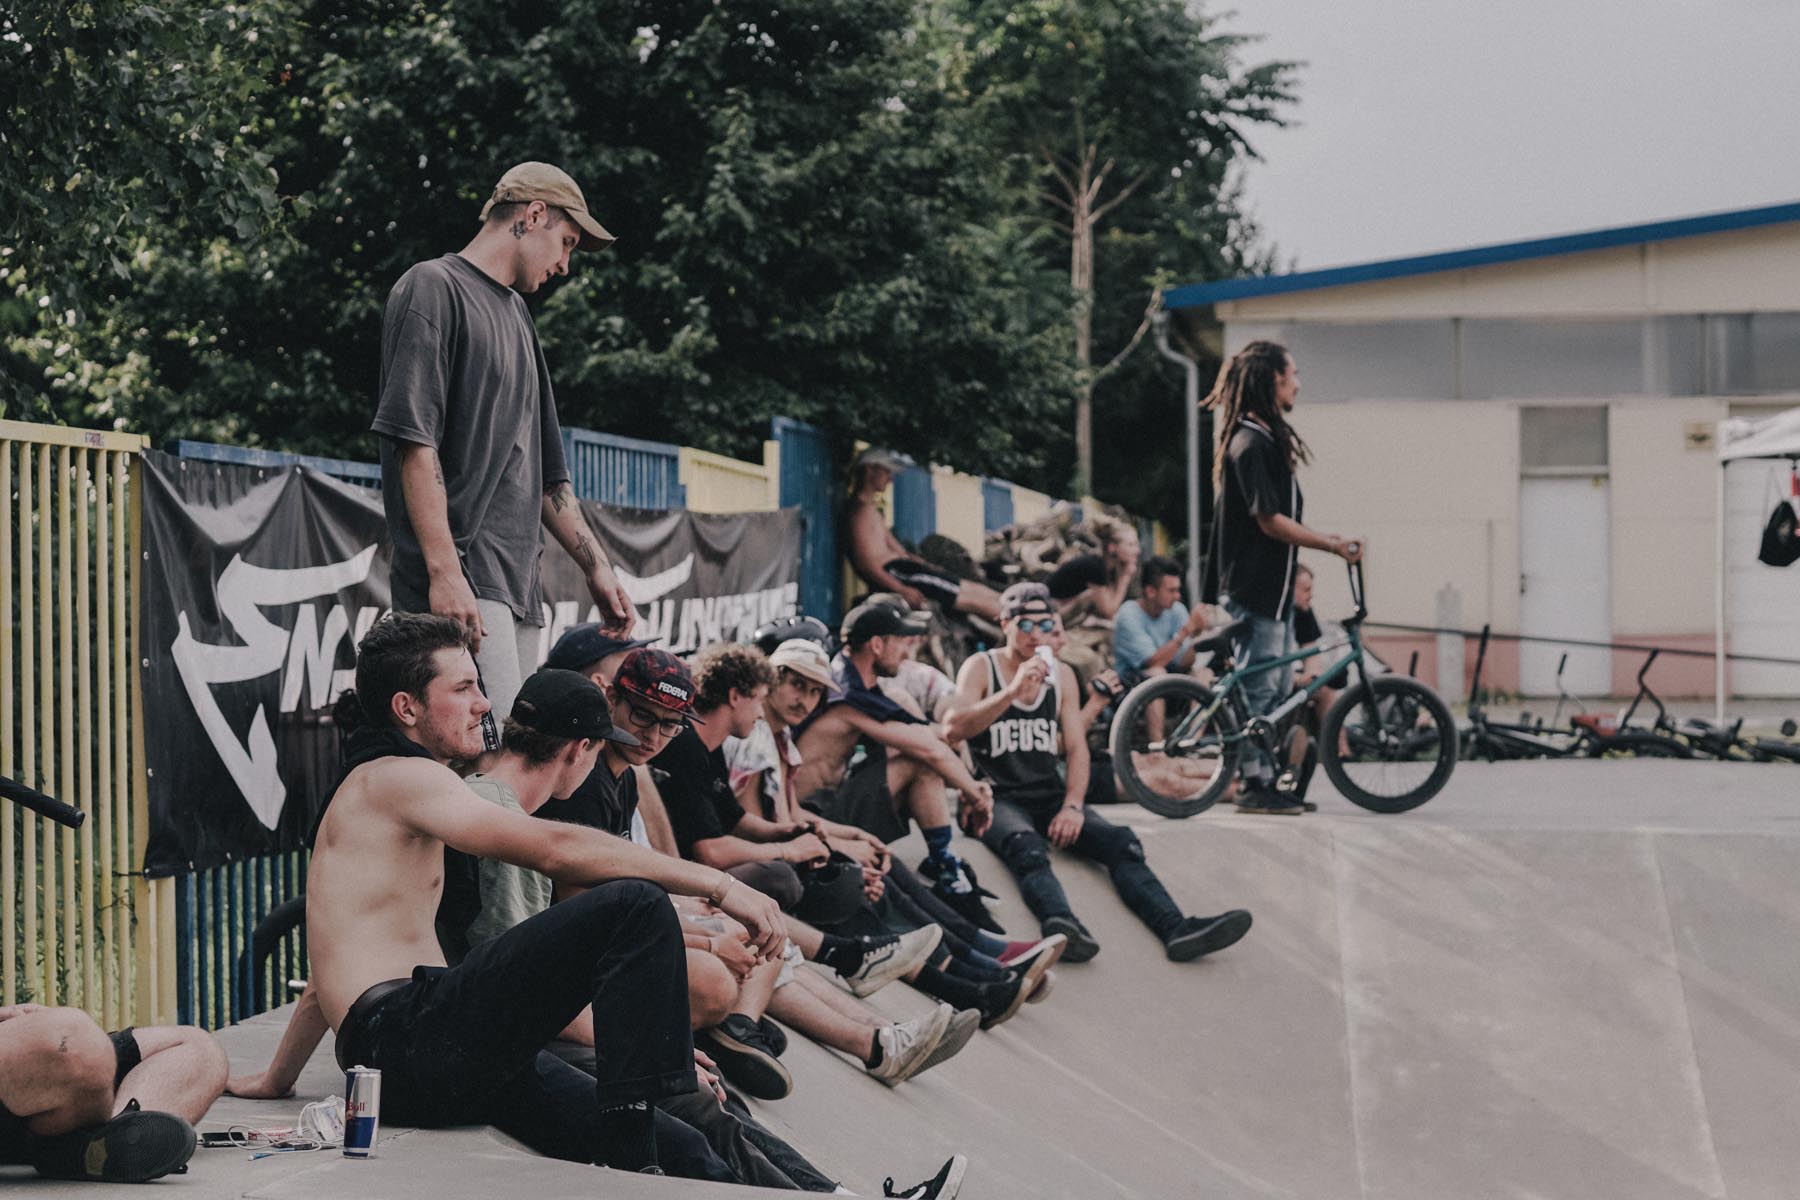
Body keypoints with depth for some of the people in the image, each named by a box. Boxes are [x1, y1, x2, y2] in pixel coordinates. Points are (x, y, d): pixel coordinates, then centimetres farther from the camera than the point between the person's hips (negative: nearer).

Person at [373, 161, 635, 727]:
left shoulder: (517, 313, 26)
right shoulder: (434, 288, -2)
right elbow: (415, 442, -13)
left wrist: (594, 563, 22)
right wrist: (445, 571, -20)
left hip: (517, 582, 9)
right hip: (462, 578, -9)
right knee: (495, 753, -18)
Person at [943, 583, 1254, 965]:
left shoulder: (1062, 675, 17)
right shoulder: (980, 667, 4)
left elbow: (1077, 748, 12)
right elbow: (954, 727, -13)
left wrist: (1072, 805, -5)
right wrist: (1014, 691, -23)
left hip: (1050, 796, 5)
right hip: (999, 797, -5)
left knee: (1122, 842, -21)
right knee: (1027, 847, -38)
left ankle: (1176, 929, -38)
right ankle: (1062, 926, -65)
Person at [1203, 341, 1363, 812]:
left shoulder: (1267, 437, 15)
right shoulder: (1251, 442, -17)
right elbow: (1269, 521, -20)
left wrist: (1321, 537, 17)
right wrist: (1333, 545, -17)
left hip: (1274, 585, 11)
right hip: (1254, 585, -11)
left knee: (1279, 686, 13)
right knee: (1259, 687, -5)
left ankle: (1267, 779, 19)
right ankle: (1254, 785, 1)